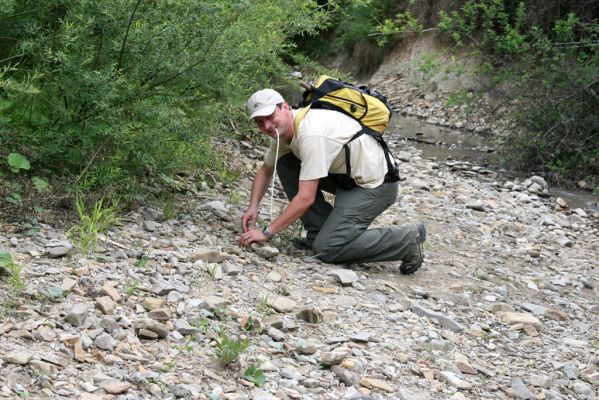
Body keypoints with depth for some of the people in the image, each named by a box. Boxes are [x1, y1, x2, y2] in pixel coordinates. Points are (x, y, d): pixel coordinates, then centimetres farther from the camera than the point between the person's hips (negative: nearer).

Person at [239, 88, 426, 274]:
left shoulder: (311, 134, -29)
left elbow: (306, 198, -31)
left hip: (375, 183, -10)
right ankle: (322, 232, 6)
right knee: (284, 165, 1)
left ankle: (407, 239, -6)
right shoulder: (281, 129, 1)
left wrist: (266, 232, -26)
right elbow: (265, 171, 18)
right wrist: (253, 206, 0)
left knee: (325, 248, -17)